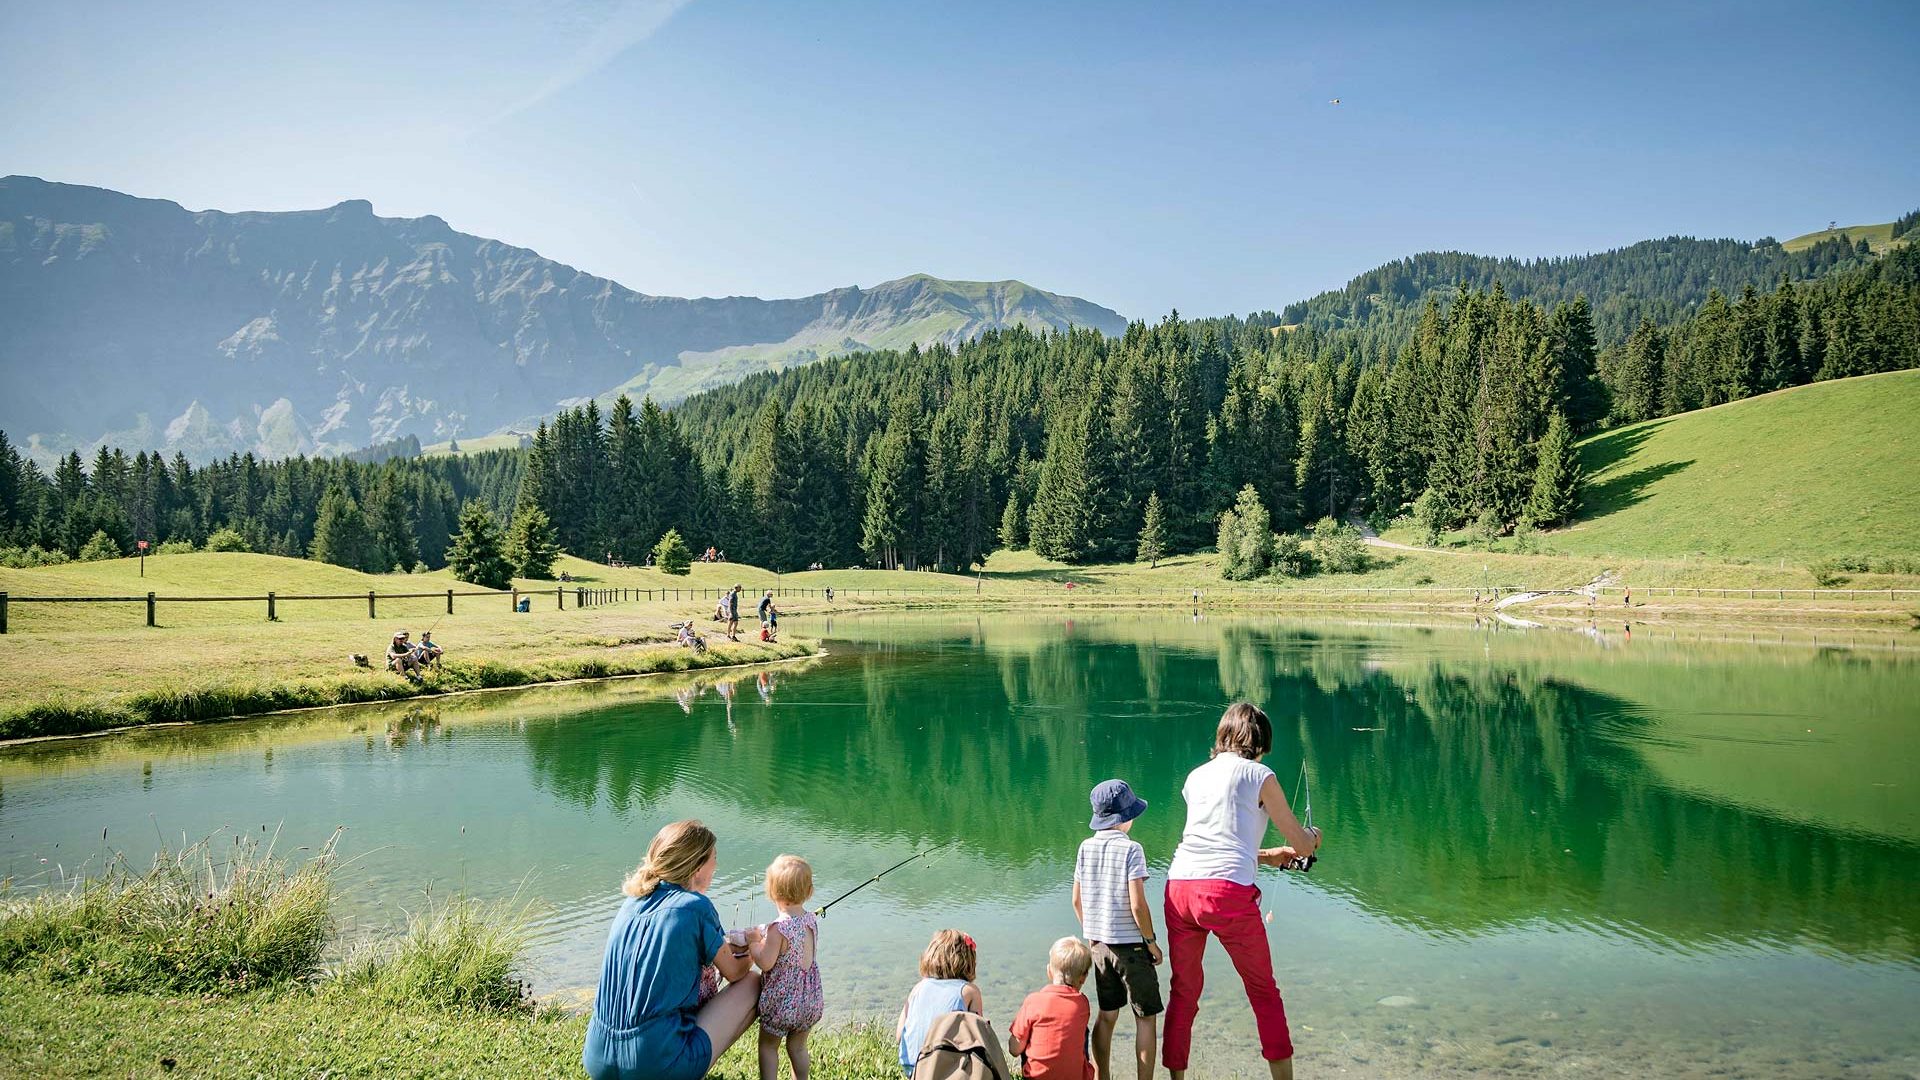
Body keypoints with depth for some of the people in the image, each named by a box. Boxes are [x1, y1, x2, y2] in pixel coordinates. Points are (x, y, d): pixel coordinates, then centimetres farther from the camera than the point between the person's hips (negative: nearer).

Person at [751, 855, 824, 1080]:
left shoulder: (778, 929, -26)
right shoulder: (811, 920, -3)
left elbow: (765, 963, -23)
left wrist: (753, 943, -7)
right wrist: (766, 939, 12)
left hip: (781, 1001, -6)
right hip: (810, 1000, 6)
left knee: (768, 1046, 16)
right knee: (798, 1047, 22)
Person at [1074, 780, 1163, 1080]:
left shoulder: (1086, 847, 2)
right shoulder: (1131, 849, -15)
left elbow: (1077, 900, 7)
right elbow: (1137, 905, -18)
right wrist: (1152, 941, -6)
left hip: (1099, 943, 6)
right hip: (1130, 944, -6)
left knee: (1106, 1016, 17)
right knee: (1146, 1018, 6)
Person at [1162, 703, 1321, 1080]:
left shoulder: (1196, 776, 20)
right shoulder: (1260, 776, 6)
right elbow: (1301, 846, 11)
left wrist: (1266, 856, 41)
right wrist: (1312, 836, 34)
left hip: (1179, 888, 4)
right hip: (1229, 891, -4)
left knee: (1184, 990, 18)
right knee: (1264, 992, 14)